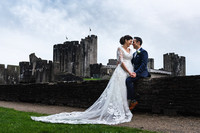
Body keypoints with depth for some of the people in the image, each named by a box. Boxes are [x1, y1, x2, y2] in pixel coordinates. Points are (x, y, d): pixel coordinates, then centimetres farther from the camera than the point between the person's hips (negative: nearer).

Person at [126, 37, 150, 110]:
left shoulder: (143, 52, -7)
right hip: (135, 72, 8)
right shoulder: (134, 54, 23)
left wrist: (136, 73, -28)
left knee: (128, 80, -29)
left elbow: (143, 64, -18)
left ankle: (133, 100, -20)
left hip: (142, 73, -8)